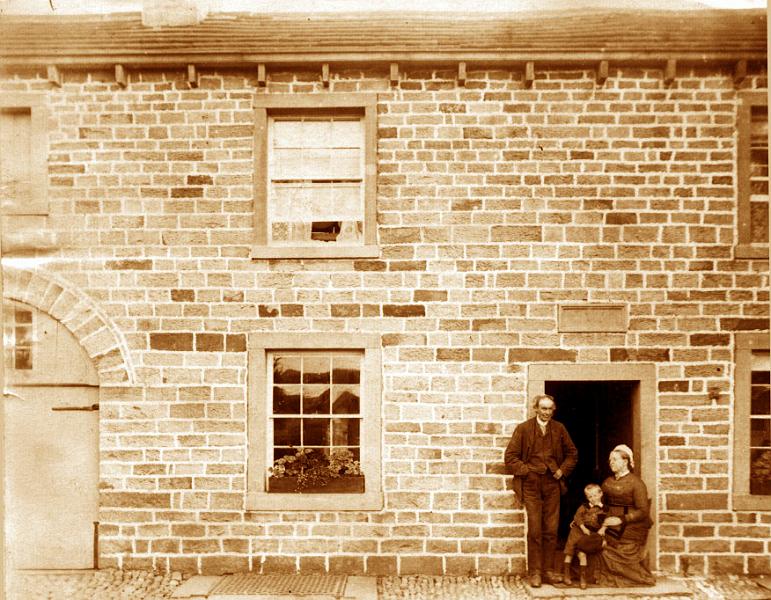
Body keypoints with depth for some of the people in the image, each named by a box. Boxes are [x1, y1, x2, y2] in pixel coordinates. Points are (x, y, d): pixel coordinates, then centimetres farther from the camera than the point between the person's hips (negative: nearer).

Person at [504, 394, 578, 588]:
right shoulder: (523, 428, -3)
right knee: (535, 531, -1)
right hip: (531, 485, -3)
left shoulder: (559, 429, 6)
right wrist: (526, 470, -9)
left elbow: (572, 453, 17)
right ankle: (535, 572, 9)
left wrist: (563, 470, 4)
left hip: (553, 485, 3)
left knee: (551, 531, 7)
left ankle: (549, 570, 19)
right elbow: (510, 456, -2)